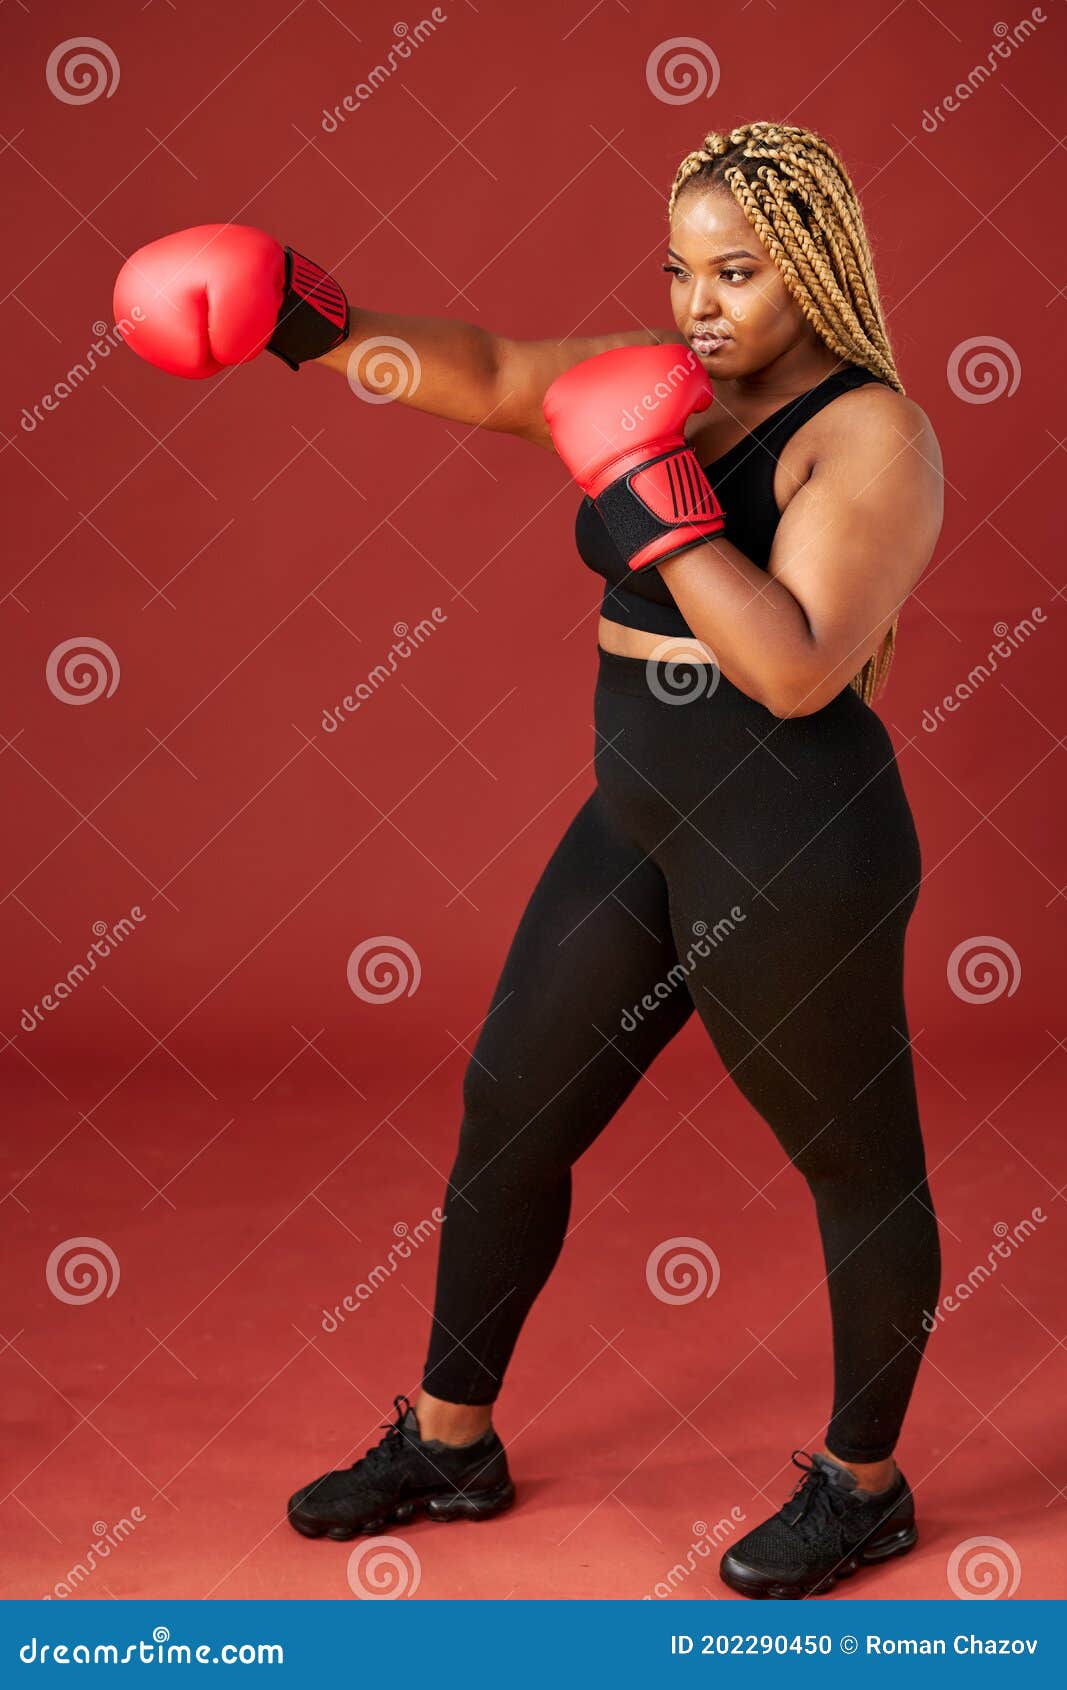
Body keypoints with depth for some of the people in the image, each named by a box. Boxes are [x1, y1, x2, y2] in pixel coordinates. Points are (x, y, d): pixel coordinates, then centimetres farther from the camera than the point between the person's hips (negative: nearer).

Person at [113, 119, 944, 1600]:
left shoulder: (872, 434, -14)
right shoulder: (665, 377, 8)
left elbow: (798, 669, -25)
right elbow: (487, 375, 5)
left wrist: (649, 496, -25)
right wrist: (317, 326, -8)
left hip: (797, 857, -8)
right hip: (641, 829, 9)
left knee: (861, 1171, 10)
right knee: (507, 1120, 14)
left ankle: (865, 1487, 30)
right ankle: (450, 1447, 31)